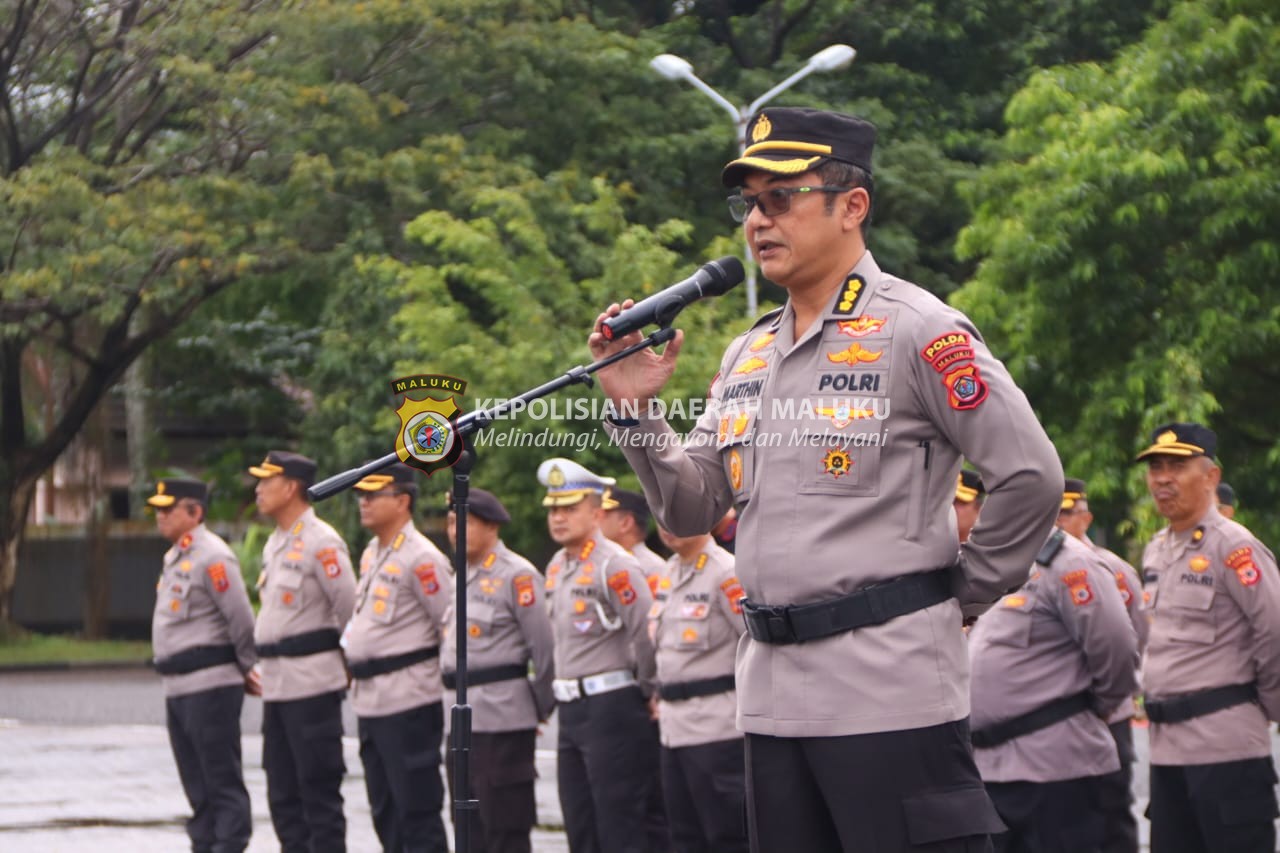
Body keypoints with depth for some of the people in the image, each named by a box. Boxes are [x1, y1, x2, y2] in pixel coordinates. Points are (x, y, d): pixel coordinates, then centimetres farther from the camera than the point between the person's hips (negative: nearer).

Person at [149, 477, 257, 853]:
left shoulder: (212, 557, -14)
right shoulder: (175, 557, 16)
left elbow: (241, 621, -16)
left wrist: (246, 669, -5)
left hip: (211, 685, -10)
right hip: (177, 688, 10)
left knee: (223, 781, -6)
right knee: (197, 782, 14)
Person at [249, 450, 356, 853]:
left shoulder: (321, 543, -13)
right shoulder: (274, 543, 15)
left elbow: (351, 608, -13)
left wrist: (340, 654, -2)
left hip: (312, 682, -9)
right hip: (276, 683, 9)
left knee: (319, 791, -5)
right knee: (283, 794, 12)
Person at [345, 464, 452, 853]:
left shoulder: (421, 559, -13)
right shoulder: (371, 554, 15)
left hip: (409, 702, -9)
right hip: (370, 700, 9)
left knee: (417, 812, -5)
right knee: (385, 811, 14)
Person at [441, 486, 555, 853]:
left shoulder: (517, 575, -11)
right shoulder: (464, 576, 15)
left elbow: (545, 648, -12)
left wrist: (541, 708, -5)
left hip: (502, 718, -9)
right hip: (462, 719, 9)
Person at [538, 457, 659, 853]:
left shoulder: (614, 566, -15)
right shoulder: (556, 568, 13)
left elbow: (649, 633, -18)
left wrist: (647, 691, -7)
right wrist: (557, 694, 18)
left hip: (612, 709, -9)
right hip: (571, 709, 9)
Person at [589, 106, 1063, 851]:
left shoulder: (918, 332, -7)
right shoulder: (747, 356, 16)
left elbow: (1031, 478, -11)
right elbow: (691, 511, 16)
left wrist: (961, 595, -4)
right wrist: (635, 412, 2)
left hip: (889, 694, -8)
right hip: (772, 692, 8)